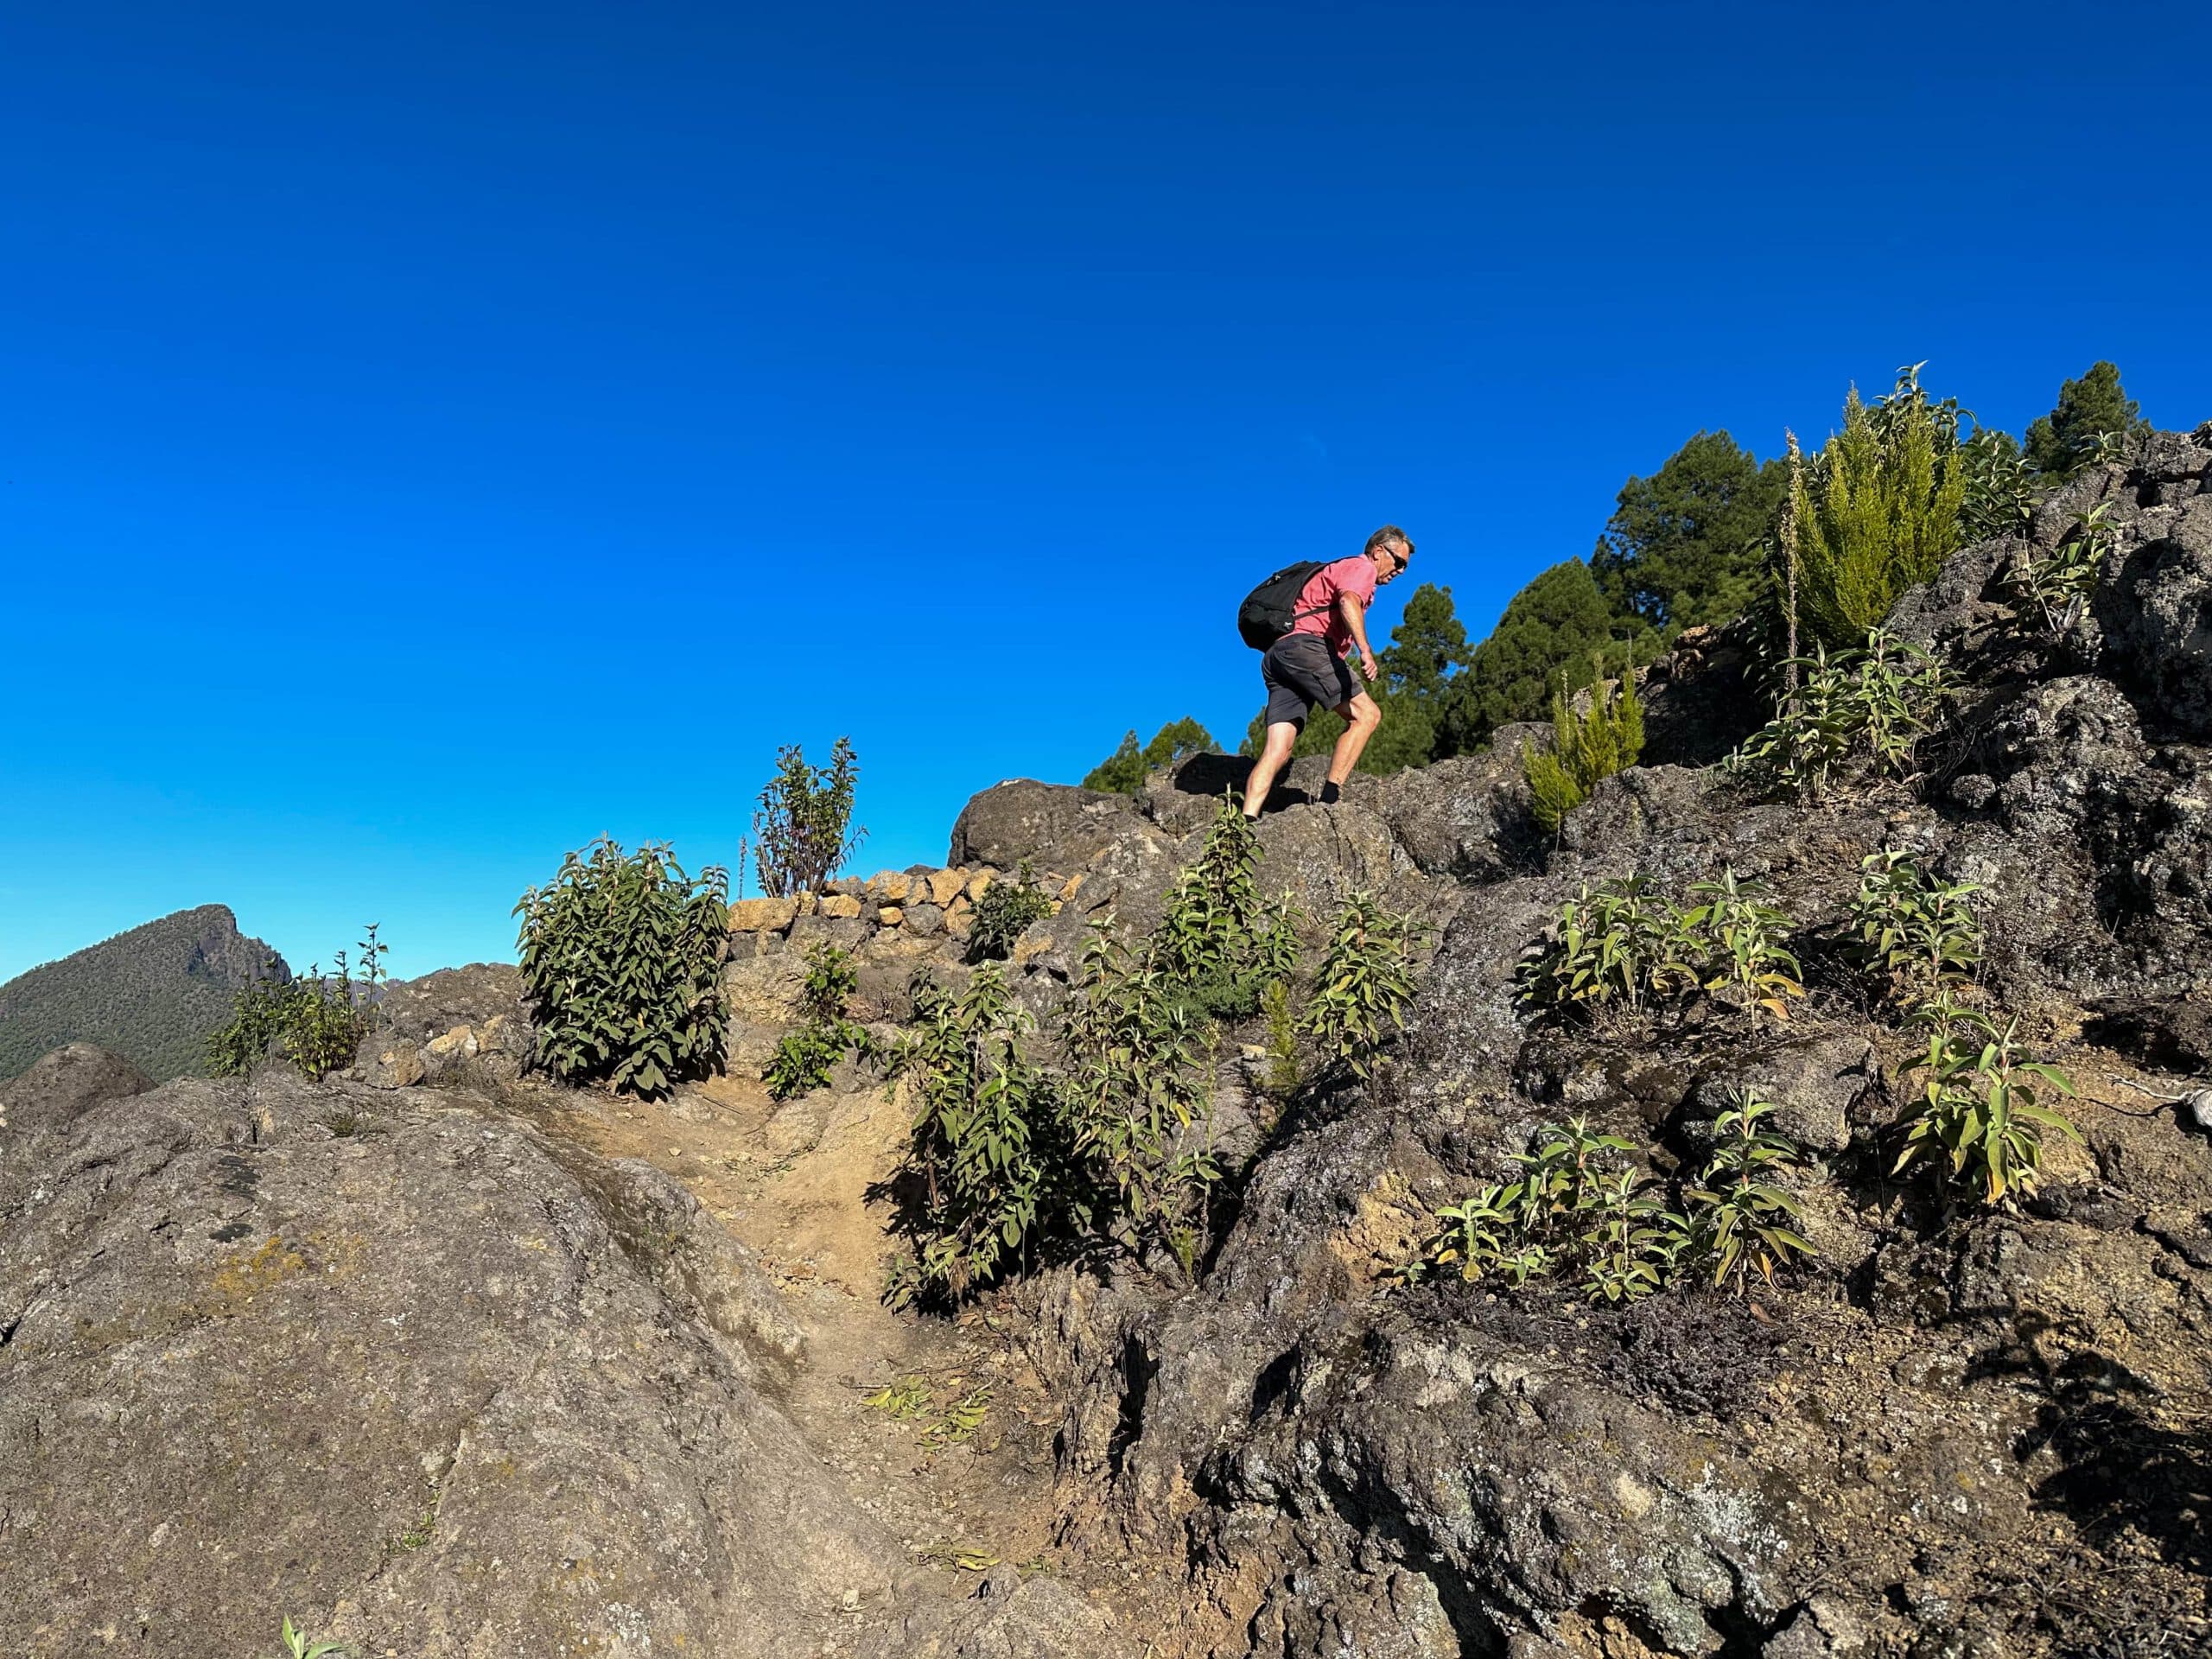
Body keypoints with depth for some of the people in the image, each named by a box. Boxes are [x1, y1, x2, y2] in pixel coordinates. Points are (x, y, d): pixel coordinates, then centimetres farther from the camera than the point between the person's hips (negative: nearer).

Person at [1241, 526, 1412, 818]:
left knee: (1276, 751, -4)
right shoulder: (1362, 567, 6)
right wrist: (1365, 650, -29)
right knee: (1366, 713, -10)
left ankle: (1246, 823, -17)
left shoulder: (1339, 569, 36)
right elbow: (1348, 601, -16)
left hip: (1276, 657, 9)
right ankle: (1329, 799, -19)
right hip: (1304, 645, -9)